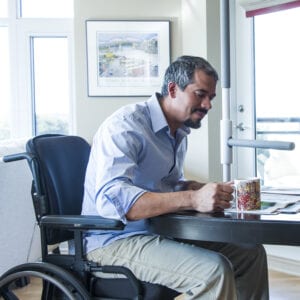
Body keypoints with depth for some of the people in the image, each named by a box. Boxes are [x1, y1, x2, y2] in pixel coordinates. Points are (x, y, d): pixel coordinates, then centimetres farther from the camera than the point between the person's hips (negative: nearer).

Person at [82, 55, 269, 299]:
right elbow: (111, 199, -32)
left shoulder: (179, 133, 11)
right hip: (114, 241, -9)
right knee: (214, 270, -27)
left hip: (158, 232, 9)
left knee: (251, 253, 7)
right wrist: (193, 199, -38)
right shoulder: (125, 126, -18)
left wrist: (207, 191, 0)